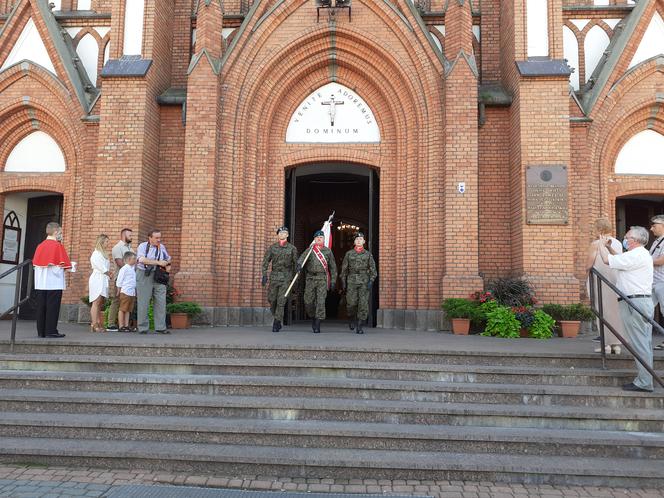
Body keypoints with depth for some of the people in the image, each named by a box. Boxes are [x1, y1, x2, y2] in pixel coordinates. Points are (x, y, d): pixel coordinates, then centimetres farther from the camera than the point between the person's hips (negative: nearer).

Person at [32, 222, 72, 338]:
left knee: (41, 307, 9)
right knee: (52, 307, -1)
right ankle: (51, 331, 0)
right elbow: (64, 265, -13)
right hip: (54, 283, -6)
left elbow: (35, 264, 11)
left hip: (41, 283, 6)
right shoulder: (58, 246, -9)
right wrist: (67, 267, 7)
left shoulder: (40, 246, 9)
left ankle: (41, 331, 13)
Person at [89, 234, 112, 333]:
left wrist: (109, 274, 1)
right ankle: (94, 325, -10)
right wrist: (109, 274, 2)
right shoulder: (96, 254, -9)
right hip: (98, 279, -9)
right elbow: (102, 269, -11)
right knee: (96, 302, -9)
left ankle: (99, 324, 7)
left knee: (100, 303, 6)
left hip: (103, 280, 9)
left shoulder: (104, 254, 19)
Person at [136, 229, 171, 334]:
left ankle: (160, 328, 7)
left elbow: (168, 259, 30)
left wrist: (168, 264, 7)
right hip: (144, 275, -4)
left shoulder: (162, 247, 13)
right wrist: (159, 262, -22)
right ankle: (143, 328, 8)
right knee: (143, 303, 0)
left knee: (161, 302, 1)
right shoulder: (143, 246, -2)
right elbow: (142, 260, -19)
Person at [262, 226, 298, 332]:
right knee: (271, 299, 5)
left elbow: (296, 263, 7)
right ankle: (277, 318, 26)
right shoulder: (272, 247, 6)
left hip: (286, 277, -2)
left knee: (281, 300, -7)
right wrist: (264, 275, -1)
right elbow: (265, 262, 7)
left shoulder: (292, 248, 3)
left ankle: (277, 323, -2)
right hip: (274, 276, 2)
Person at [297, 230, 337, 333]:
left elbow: (333, 267, 12)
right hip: (310, 279, 1)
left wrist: (333, 281, 7)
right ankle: (313, 318, 30)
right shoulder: (309, 250, 8)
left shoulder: (328, 251, 9)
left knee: (321, 302, -9)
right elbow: (301, 258, -10)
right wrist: (299, 265, -33)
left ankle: (317, 325, -4)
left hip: (322, 279, -1)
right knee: (308, 302, 3)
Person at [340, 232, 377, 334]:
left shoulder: (368, 254, 8)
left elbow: (373, 269, 5)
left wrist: (371, 281, -8)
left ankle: (359, 326, -1)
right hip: (352, 281, 0)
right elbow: (344, 268, 11)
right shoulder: (349, 254, 9)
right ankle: (353, 320, 23)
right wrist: (343, 282, 5)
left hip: (364, 281, 0)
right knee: (351, 303, -6)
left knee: (363, 304, -7)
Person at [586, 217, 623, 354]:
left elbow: (589, 265, -13)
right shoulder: (618, 243, 9)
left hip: (599, 280, -6)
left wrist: (588, 268, 7)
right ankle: (616, 344, 14)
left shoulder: (595, 244, -11)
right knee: (616, 310, 11)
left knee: (603, 311, 0)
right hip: (615, 280, 6)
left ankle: (606, 344, 0)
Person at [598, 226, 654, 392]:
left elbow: (608, 260, -15)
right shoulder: (642, 254, 19)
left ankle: (644, 382, -2)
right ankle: (646, 379, 20)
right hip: (643, 301, 11)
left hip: (634, 302, -11)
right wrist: (609, 246, 22)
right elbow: (619, 260, 27)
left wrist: (602, 244, 2)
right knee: (645, 343, 13)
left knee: (639, 343, -7)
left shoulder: (636, 256, -15)